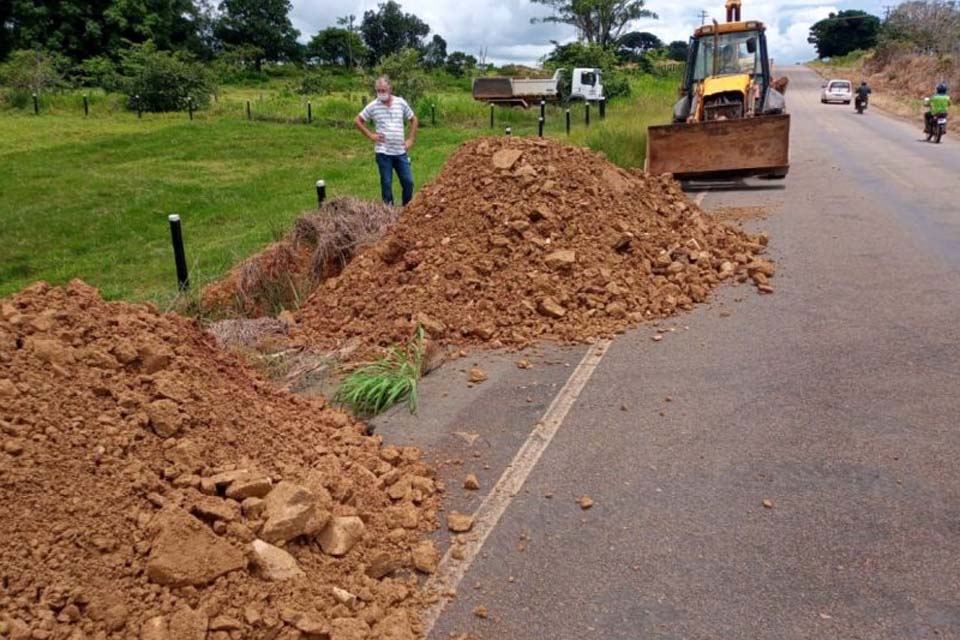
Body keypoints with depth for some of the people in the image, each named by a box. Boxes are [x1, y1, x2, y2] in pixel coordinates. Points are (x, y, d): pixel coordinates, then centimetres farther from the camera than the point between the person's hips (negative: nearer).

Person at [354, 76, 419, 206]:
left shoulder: (401, 103, 3)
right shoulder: (373, 106, -2)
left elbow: (413, 120, 14)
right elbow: (357, 120, 7)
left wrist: (411, 139, 6)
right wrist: (370, 135, 0)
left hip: (400, 151, 2)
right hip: (383, 152, -2)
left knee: (408, 182, 4)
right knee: (386, 184, 3)